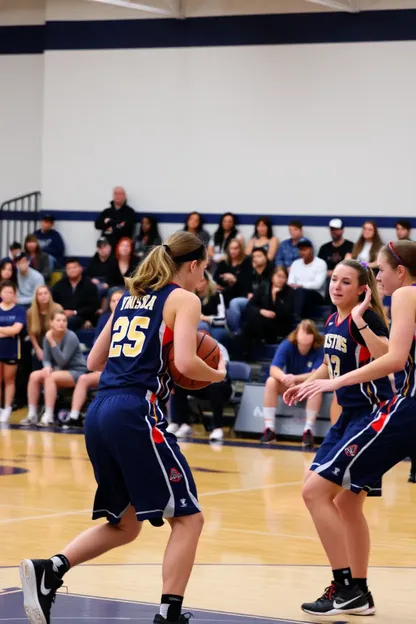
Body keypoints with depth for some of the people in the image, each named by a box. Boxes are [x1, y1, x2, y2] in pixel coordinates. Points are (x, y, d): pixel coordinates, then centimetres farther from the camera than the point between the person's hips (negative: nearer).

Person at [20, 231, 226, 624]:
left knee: (125, 523, 18)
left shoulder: (129, 297, 22)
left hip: (99, 414, 8)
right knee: (187, 517, 1)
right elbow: (186, 363, -13)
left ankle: (50, 570, 1)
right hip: (137, 414, -8)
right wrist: (217, 374, 6)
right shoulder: (184, 299, 1)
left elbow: (94, 362, 22)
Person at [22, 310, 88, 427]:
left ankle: (48, 416, -32)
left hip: (77, 372, -6)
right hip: (59, 371, 6)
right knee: (34, 376, -16)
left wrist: (52, 342, -27)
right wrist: (47, 367, -22)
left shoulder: (71, 337, -19)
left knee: (50, 377, -31)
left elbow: (62, 361, -23)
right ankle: (32, 415, -14)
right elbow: (46, 359, 2)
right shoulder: (48, 337, -1)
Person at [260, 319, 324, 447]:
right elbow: (274, 370, -26)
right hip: (288, 387, 2)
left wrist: (295, 378, -45)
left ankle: (308, 431, -33)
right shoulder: (287, 345, -17)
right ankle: (269, 429, -27)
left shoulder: (318, 350, -20)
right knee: (271, 381, -28)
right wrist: (284, 378, -48)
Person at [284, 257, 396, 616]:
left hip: (374, 416, -10)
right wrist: (304, 384, 11)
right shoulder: (332, 322, 9)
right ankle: (358, 594, 26)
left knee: (315, 490, -14)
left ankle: (347, 588, -9)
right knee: (347, 503, 16)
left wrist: (361, 321, -38)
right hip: (350, 416, 10)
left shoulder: (367, 319, -16)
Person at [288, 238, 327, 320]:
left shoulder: (321, 263, 1)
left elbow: (318, 284, -12)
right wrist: (292, 286, -19)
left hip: (316, 296, -4)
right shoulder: (295, 263, 18)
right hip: (300, 294, 4)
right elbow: (290, 282, 6)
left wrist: (300, 285, -23)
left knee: (300, 291, -37)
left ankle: (297, 316, -52)